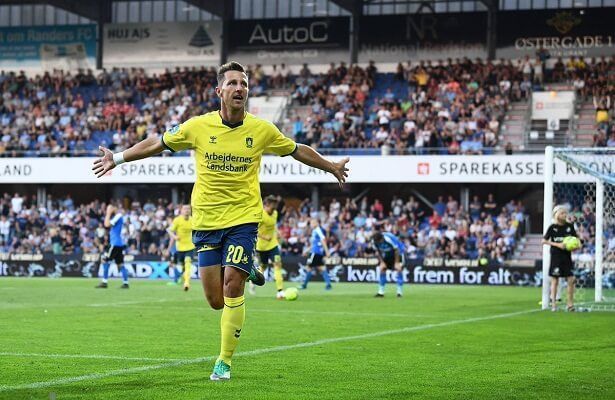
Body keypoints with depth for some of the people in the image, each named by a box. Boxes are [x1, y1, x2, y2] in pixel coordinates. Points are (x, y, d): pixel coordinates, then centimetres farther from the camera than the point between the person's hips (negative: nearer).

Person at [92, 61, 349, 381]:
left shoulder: (262, 129, -3)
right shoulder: (198, 126, -4)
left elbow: (298, 151, 15)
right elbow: (156, 144, 9)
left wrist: (331, 167, 22)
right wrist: (117, 159, 8)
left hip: (243, 218, -1)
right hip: (205, 221, 1)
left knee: (231, 286, -17)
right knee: (216, 302, 1)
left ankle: (225, 361, -2)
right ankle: (245, 271, 36)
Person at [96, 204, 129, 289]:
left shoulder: (118, 216, -12)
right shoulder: (117, 216, 17)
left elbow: (107, 224, -20)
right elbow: (107, 225, 21)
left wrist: (108, 214, -11)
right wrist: (108, 214, 11)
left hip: (116, 243, -10)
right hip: (119, 243, 10)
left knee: (105, 260, -8)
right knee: (120, 263, 8)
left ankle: (104, 282, -9)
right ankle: (125, 283, 5)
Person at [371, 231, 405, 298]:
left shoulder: (390, 239, -37)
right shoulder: (374, 241, -22)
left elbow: (396, 251, -25)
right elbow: (378, 251, -5)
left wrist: (396, 263, -23)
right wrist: (382, 262, -12)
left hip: (398, 251, -5)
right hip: (387, 254, 5)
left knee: (399, 269, -19)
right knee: (382, 269, -5)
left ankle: (400, 291, -13)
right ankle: (381, 292, 1)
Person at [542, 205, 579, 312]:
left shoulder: (570, 226, 3)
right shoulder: (552, 227, -4)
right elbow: (544, 241, -4)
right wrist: (557, 244, -14)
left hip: (567, 256, 2)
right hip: (555, 256, -2)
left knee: (571, 280, -3)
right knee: (555, 280, 1)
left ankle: (570, 303, 7)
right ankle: (553, 304, 8)